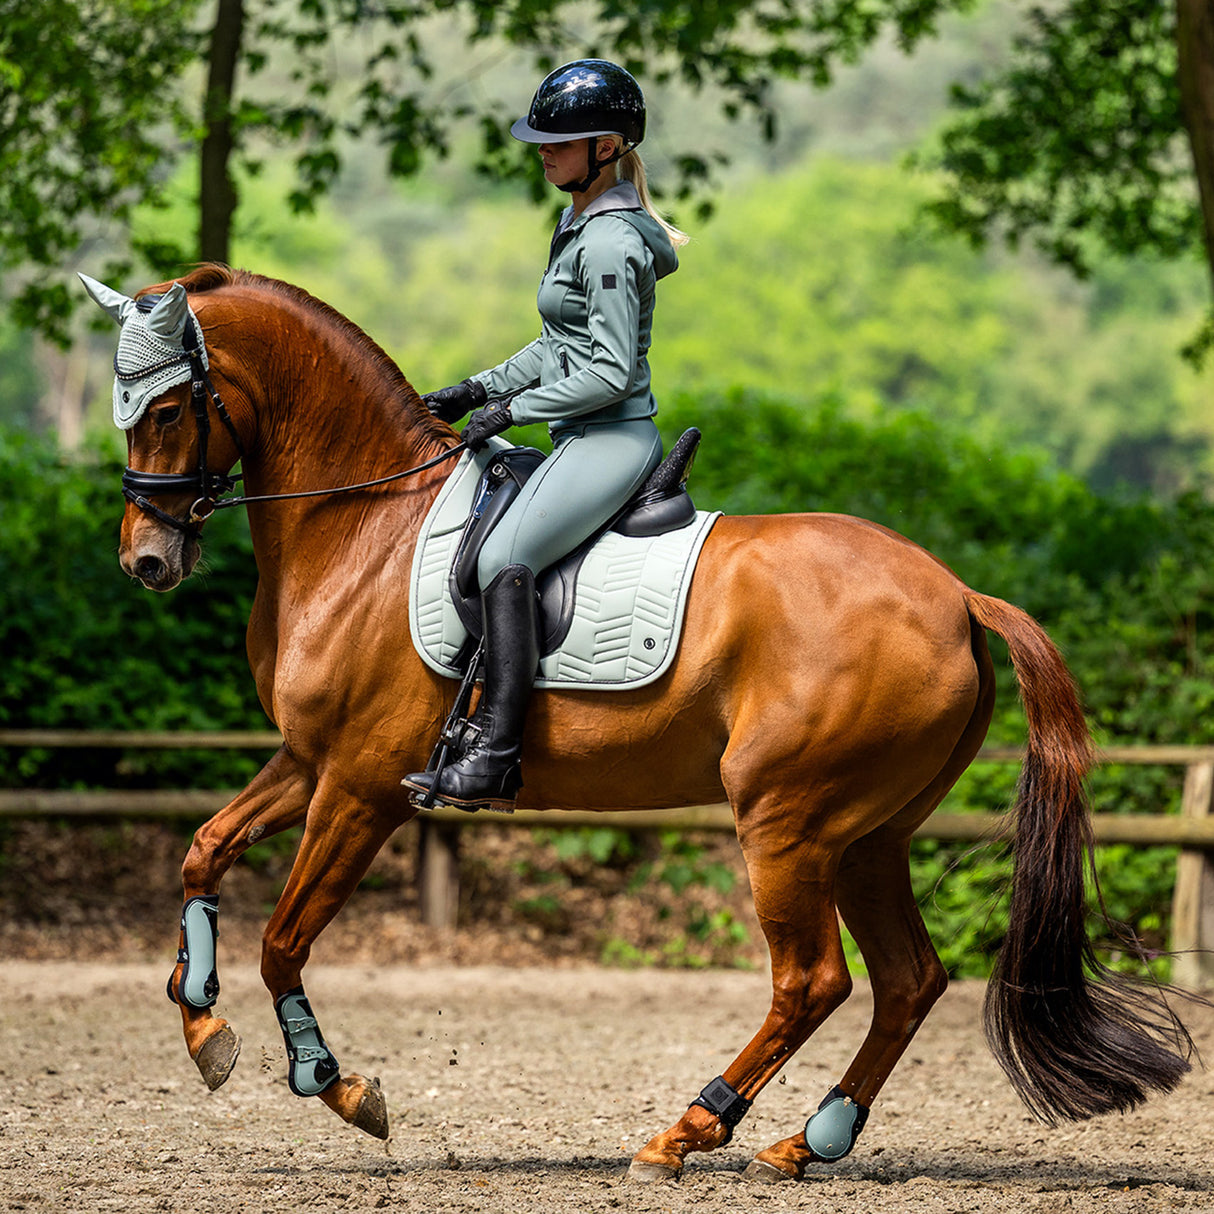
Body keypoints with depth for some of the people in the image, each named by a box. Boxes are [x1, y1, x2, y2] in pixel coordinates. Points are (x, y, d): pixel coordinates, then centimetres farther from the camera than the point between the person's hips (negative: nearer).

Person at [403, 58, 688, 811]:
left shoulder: (610, 243, -15)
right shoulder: (582, 227, 17)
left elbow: (611, 372, -20)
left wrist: (514, 409, -15)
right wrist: (479, 390, 15)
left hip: (614, 437, -11)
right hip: (588, 439, 11)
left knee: (505, 557, -27)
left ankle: (495, 760, -33)